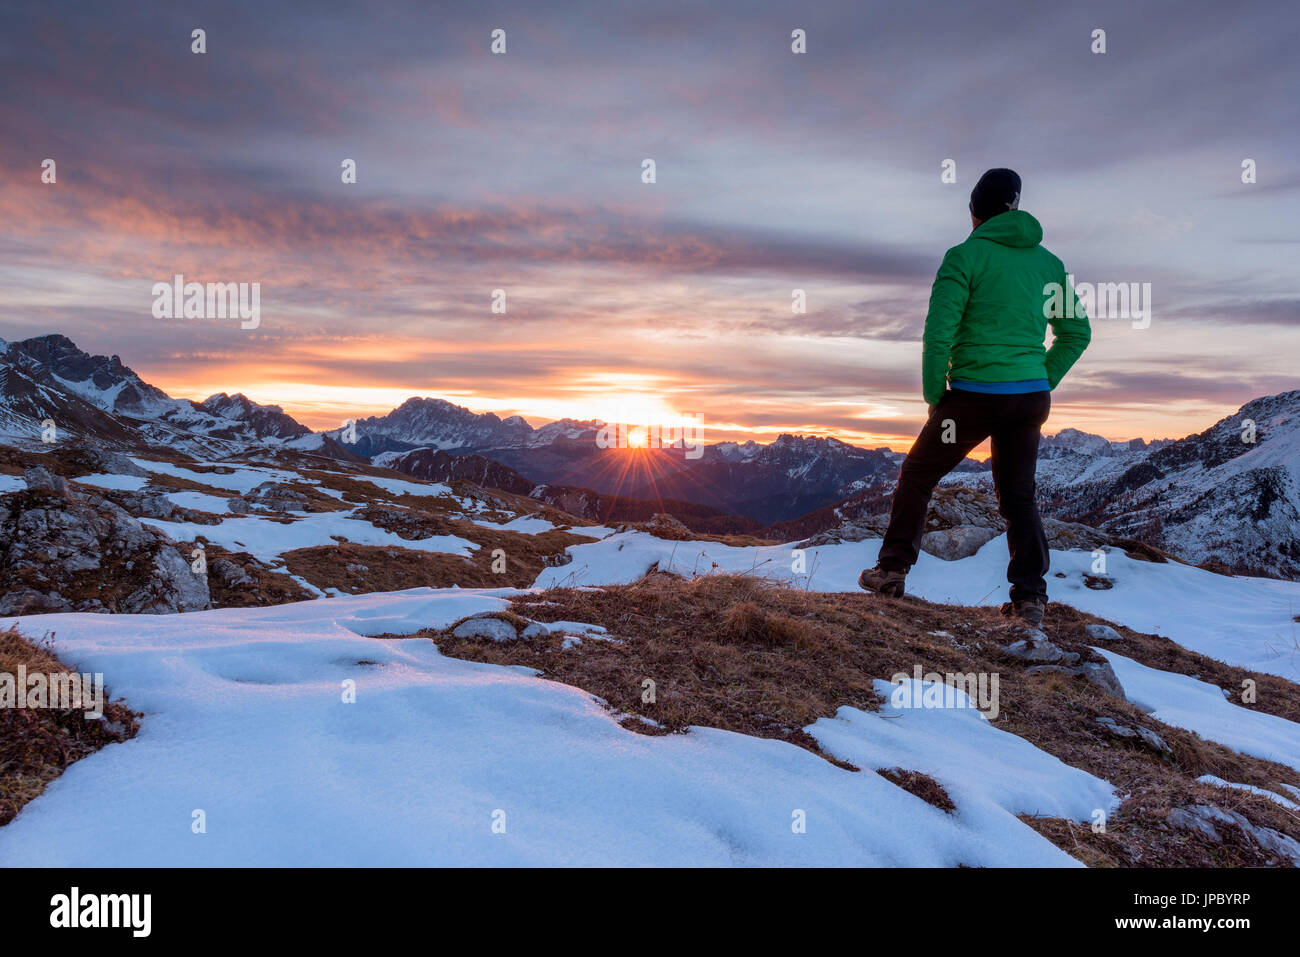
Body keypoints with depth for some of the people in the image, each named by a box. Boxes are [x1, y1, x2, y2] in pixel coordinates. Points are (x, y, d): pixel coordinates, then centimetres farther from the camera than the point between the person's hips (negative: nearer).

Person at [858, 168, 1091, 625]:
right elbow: (1077, 333, 15)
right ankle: (1030, 597, 11)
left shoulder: (965, 256, -6)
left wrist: (934, 394, -4)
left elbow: (939, 331, -14)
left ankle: (892, 569, 15)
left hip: (975, 395, -5)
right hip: (1032, 398, 5)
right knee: (1018, 496, 15)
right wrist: (1041, 383, 17)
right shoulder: (1048, 261, 12)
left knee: (917, 475, 13)